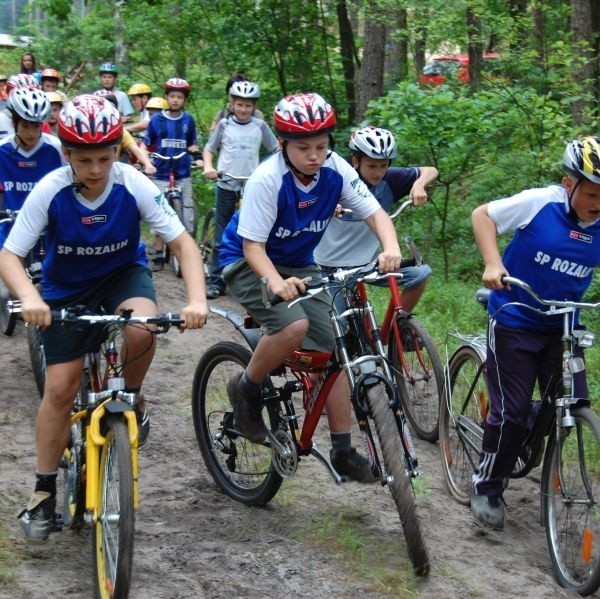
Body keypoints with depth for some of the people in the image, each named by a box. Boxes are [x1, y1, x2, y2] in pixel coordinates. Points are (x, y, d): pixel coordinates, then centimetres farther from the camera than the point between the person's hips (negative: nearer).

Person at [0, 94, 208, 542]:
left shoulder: (134, 186, -24)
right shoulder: (49, 191, -25)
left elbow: (183, 242, -22)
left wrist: (197, 299, -39)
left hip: (124, 274, 0)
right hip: (68, 290, 0)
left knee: (141, 330, -35)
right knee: (60, 388, -4)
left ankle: (131, 398, -3)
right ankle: (45, 490, 12)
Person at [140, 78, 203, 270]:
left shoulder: (188, 120, 5)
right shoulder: (157, 120, 1)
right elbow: (145, 144, 7)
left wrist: (198, 158, -1)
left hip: (183, 175, 1)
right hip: (162, 175, -1)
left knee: (187, 214, -2)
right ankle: (158, 255, 9)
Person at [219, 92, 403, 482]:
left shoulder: (335, 170, -14)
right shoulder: (267, 180, -27)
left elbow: (376, 212, -14)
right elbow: (253, 246, -26)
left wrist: (391, 248, -35)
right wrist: (277, 282, -45)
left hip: (299, 266, 5)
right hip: (249, 263, -5)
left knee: (333, 351, -5)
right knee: (294, 327, -32)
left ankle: (343, 451, 4)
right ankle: (246, 390, -5)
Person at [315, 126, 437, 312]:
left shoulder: (390, 179, -9)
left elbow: (430, 171, -2)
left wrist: (419, 184, -24)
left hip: (369, 261, 4)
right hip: (333, 267, -4)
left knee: (420, 274, -13)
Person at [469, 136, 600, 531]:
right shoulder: (540, 203, -18)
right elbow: (483, 215, -9)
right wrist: (492, 263, -23)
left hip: (562, 327, 4)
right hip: (514, 323, -4)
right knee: (511, 412, -3)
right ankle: (487, 489, 15)